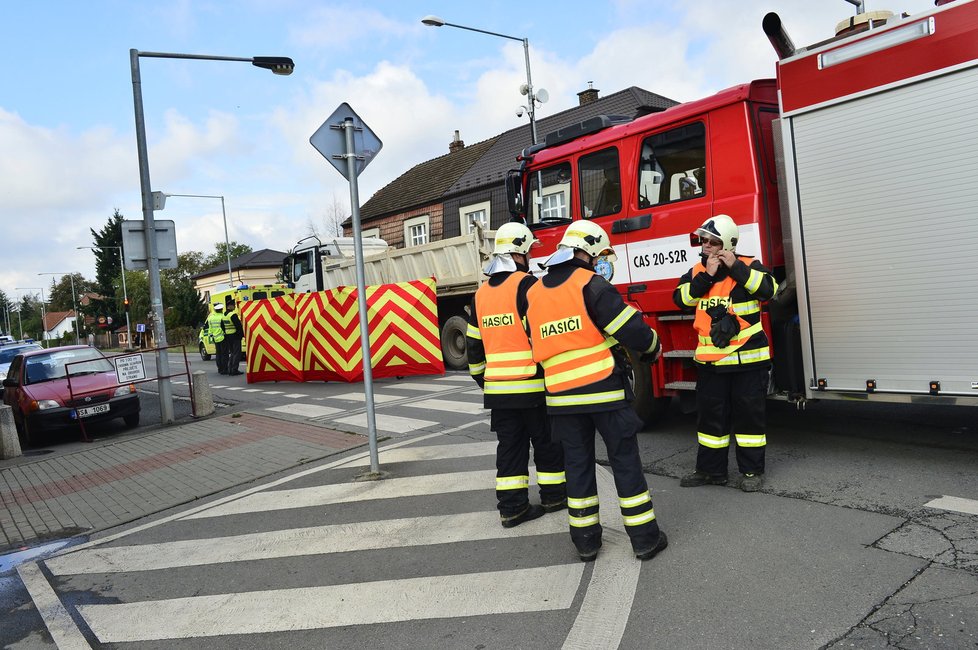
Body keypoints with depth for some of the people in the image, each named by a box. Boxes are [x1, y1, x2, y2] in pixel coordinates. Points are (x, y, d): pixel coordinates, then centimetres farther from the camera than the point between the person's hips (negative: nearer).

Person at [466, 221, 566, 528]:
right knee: (547, 442, 11)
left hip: (497, 388, 6)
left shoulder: (481, 294, 10)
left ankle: (512, 507, 13)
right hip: (532, 385, -5)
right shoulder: (527, 285, -11)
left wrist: (483, 380, 23)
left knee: (510, 446, 10)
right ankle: (553, 496, 25)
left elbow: (474, 345, 14)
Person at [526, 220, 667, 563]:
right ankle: (645, 537, 15)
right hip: (604, 390, -4)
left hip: (561, 394, 5)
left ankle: (585, 539, 21)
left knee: (577, 464, 13)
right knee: (625, 460, 6)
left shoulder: (535, 293, 8)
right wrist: (652, 347, 7)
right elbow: (631, 328, -12)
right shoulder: (591, 284, -10)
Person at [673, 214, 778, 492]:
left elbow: (768, 288, -19)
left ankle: (752, 470, 19)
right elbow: (681, 298, -6)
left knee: (749, 414, 6)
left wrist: (736, 267, -20)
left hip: (748, 357, -4)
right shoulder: (696, 271, 8)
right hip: (710, 359, 4)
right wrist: (706, 275, -14)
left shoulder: (748, 265, -3)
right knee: (710, 414, 11)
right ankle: (711, 469, 23)